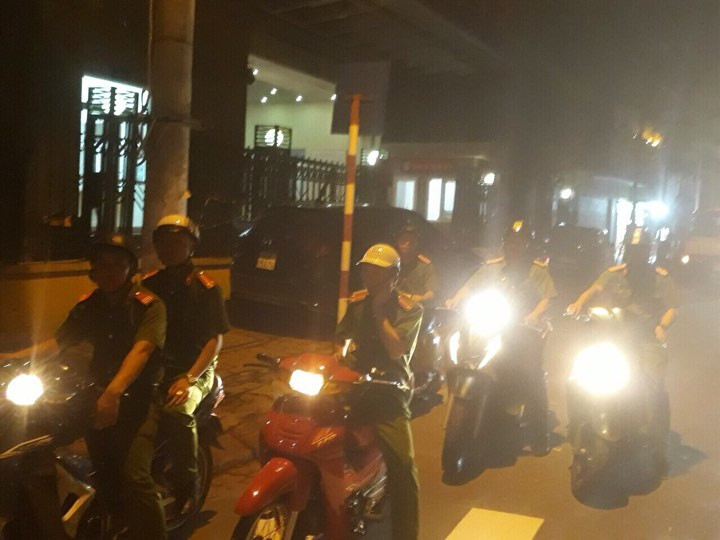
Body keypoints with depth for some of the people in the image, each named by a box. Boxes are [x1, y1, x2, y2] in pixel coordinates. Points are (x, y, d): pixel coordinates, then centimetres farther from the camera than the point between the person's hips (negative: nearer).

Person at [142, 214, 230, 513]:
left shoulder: (205, 286, -2)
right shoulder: (149, 284, 12)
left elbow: (215, 339, -6)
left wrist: (189, 378, -19)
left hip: (194, 369, -4)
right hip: (152, 365, 4)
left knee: (177, 411, -35)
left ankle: (187, 487, -17)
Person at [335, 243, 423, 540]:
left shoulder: (409, 310, -4)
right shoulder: (357, 301, 9)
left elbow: (396, 350, -16)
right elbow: (343, 338, 18)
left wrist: (379, 312, -15)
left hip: (388, 391, -4)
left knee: (402, 466, -13)